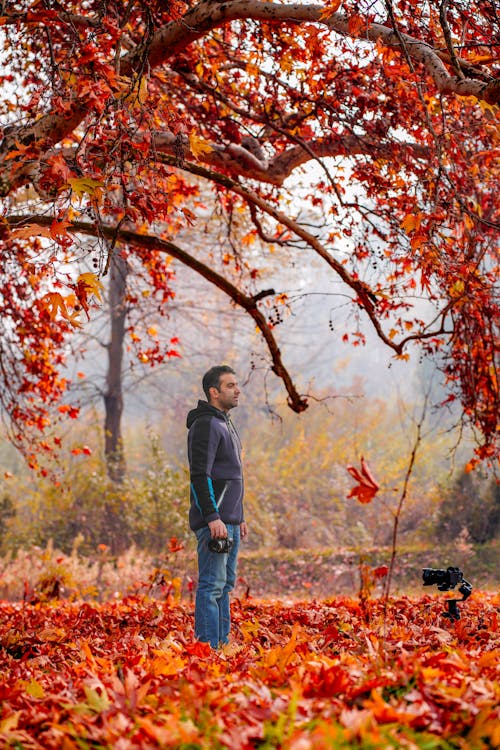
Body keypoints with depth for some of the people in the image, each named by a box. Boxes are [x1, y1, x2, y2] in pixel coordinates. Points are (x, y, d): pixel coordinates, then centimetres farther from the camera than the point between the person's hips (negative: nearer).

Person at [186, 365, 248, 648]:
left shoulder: (226, 423, 20)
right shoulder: (206, 424, -12)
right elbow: (200, 474, -20)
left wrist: (239, 517, 24)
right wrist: (212, 517, -25)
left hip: (229, 521, 10)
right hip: (214, 521, -10)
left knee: (226, 583, 12)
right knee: (212, 585, -10)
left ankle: (223, 642, 17)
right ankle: (207, 647, -10)